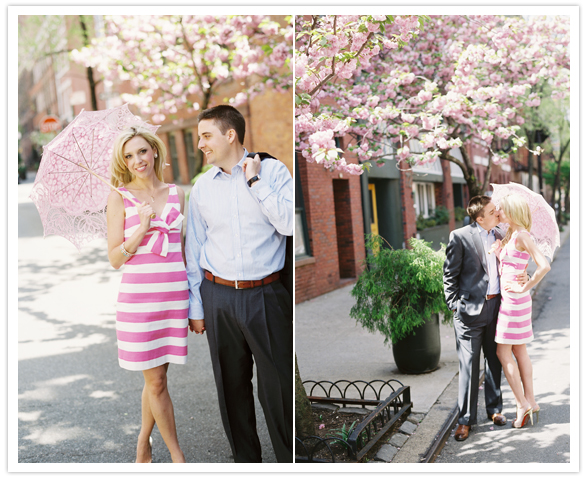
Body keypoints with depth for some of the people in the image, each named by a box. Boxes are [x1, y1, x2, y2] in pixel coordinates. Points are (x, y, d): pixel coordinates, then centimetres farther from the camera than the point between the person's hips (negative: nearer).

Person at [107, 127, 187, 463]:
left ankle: (143, 443, 32)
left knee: (157, 377, 11)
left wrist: (193, 296, 15)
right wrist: (142, 229, -17)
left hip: (175, 294, 3)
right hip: (138, 296, -3)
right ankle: (177, 455, 17)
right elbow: (115, 259, -3)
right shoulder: (120, 198, 0)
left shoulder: (176, 194, 10)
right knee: (156, 381, 2)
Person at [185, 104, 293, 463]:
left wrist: (255, 180, -13)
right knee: (231, 386, 13)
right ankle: (245, 460, 30)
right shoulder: (202, 186, 8)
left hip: (266, 295, -3)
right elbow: (194, 249, 11)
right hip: (218, 296, 4)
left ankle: (291, 461, 18)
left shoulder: (273, 171, -2)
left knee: (278, 386, 1)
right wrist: (195, 307, 10)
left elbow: (290, 224, -15)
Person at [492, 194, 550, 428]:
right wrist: (497, 252, -1)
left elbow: (544, 266, -25)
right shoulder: (509, 236, 11)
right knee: (518, 350, 14)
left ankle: (523, 403, 6)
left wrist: (524, 288, -17)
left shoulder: (522, 236, -17)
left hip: (514, 301, -9)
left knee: (503, 352, -2)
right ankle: (530, 401, 22)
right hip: (509, 300, 9)